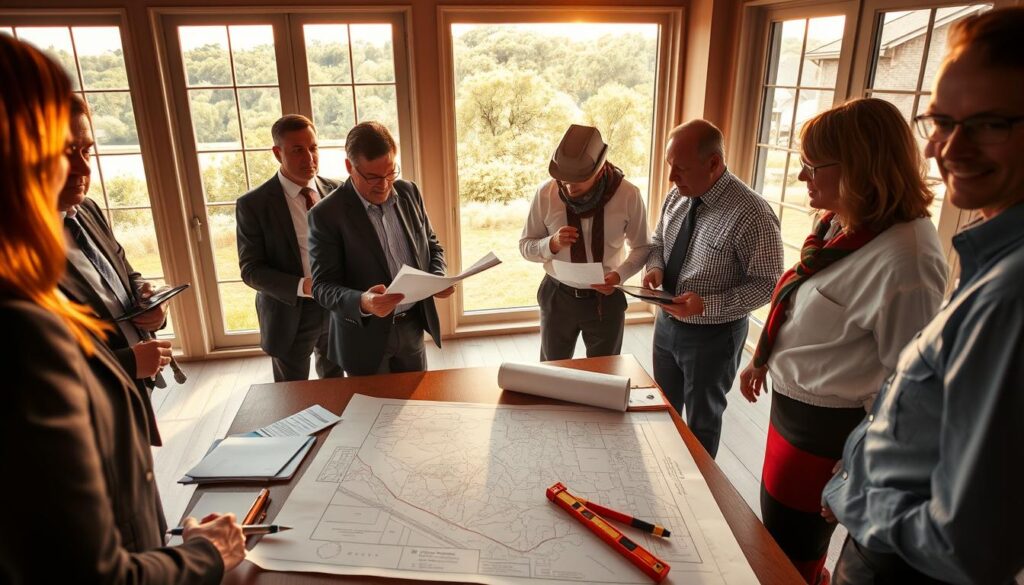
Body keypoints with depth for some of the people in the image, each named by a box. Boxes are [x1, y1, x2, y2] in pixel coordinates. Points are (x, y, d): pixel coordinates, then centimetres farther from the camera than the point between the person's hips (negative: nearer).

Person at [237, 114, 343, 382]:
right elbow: (251, 269, -12)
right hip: (290, 313, -3)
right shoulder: (253, 204, -12)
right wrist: (303, 286, -27)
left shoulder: (336, 191, -2)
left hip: (338, 307, 3)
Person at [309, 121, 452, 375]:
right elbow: (322, 285, -15)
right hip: (366, 337, -4)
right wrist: (362, 303, -35)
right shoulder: (327, 214, -15)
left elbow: (431, 246, 11)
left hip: (413, 326, 4)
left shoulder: (409, 192, 0)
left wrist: (437, 278, -10)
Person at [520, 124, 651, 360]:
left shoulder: (628, 195, -15)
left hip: (606, 297, 0)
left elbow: (642, 247, -3)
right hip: (558, 296, 1)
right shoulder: (545, 193, -13)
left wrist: (619, 275, -21)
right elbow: (526, 246, -4)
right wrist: (552, 243, -25)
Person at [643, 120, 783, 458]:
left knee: (702, 422, 16)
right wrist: (656, 267, -11)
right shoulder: (678, 196, -4)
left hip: (712, 335, -6)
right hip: (667, 322, 7)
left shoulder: (750, 214, -26)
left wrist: (706, 305, -30)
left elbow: (767, 284, -20)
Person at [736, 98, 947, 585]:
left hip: (826, 429, -9)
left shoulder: (904, 258, -28)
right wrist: (762, 359, 20)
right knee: (775, 533, 27)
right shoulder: (840, 223, 1)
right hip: (792, 404, 9)